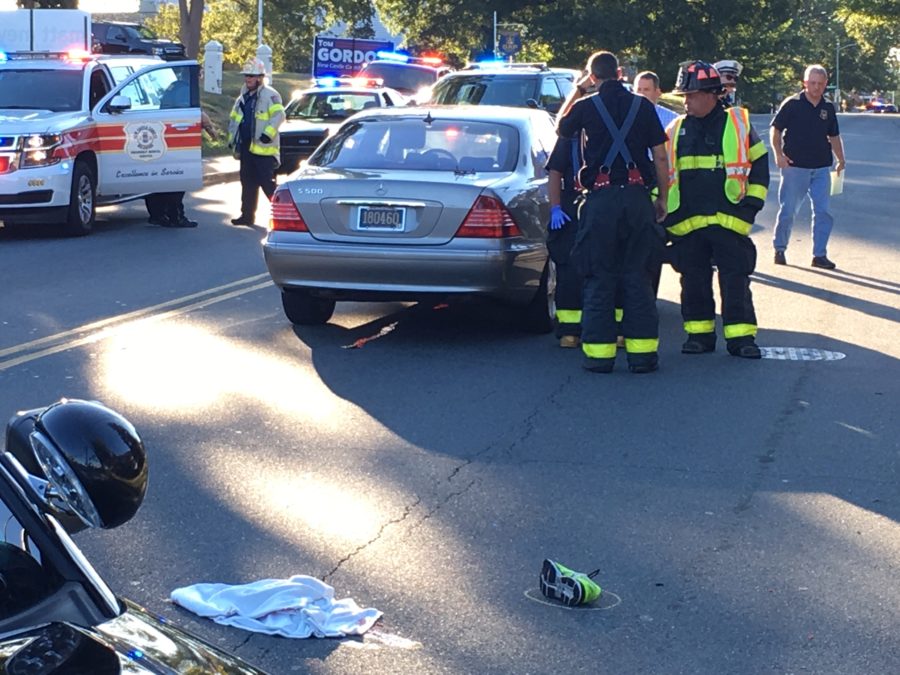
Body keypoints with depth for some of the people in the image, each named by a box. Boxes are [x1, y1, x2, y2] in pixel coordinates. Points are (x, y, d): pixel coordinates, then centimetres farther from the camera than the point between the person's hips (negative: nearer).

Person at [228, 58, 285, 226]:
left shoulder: (270, 95, -9)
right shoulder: (243, 97, 18)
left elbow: (279, 115, -19)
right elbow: (234, 119, 25)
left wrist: (268, 134, -26)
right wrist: (232, 139, 19)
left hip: (263, 149, -8)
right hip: (246, 148, 8)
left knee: (268, 184, -11)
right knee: (248, 184, 12)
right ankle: (247, 215, 18)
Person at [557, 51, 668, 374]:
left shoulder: (586, 106, 0)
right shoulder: (642, 106, 4)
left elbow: (560, 129, 22)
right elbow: (660, 157, 4)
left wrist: (577, 90, 29)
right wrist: (662, 198, 14)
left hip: (601, 199, -1)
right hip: (637, 197, 2)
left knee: (599, 278, 5)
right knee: (637, 276, 7)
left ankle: (599, 353, 4)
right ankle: (642, 353, 6)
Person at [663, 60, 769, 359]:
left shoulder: (737, 125, 3)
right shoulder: (676, 131, 11)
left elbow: (759, 167, 7)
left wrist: (750, 206, 0)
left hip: (728, 221, -3)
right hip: (686, 223, 3)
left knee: (735, 280, -3)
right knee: (694, 281, 7)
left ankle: (741, 337, 2)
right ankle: (699, 333, 17)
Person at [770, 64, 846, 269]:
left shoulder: (828, 108, 10)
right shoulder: (792, 104, -4)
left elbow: (834, 136, 19)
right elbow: (775, 129, -1)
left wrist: (840, 160, 11)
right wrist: (778, 154, -11)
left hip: (821, 168, 4)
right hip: (795, 166, -4)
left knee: (823, 212, 0)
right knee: (788, 211, 2)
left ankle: (820, 254, 6)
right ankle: (779, 250, 17)